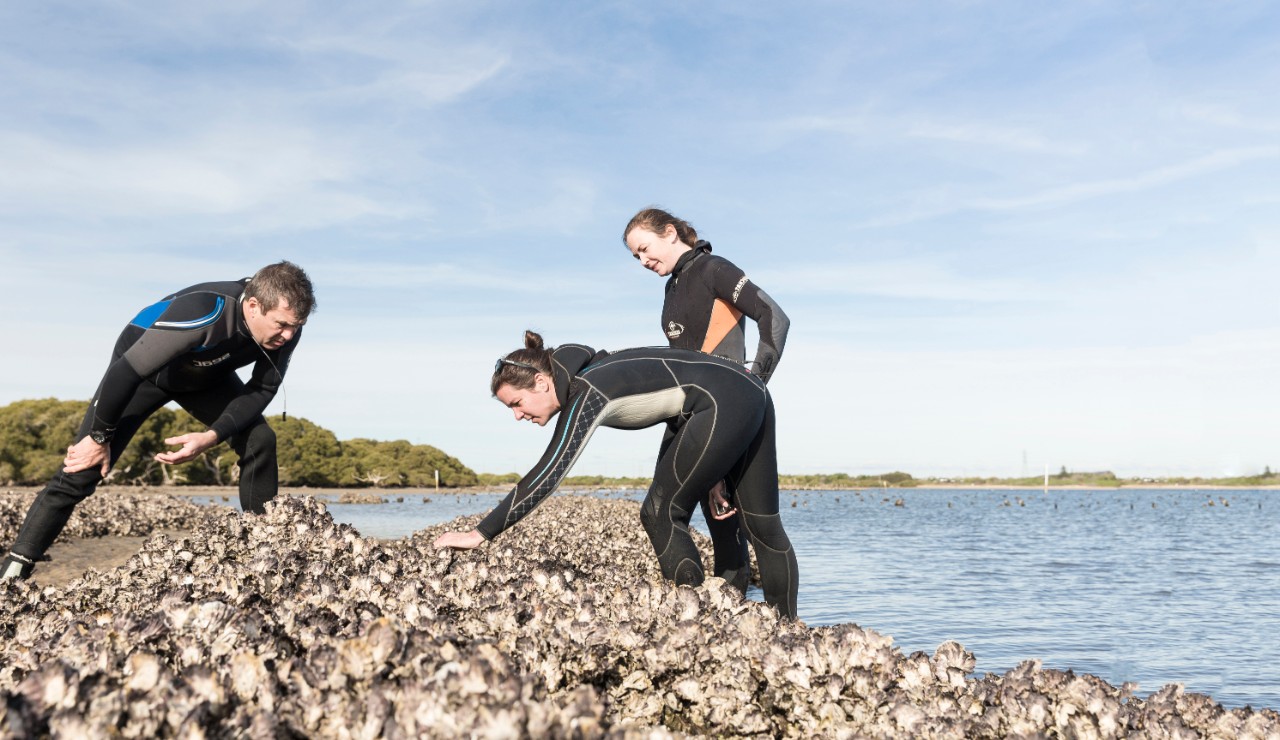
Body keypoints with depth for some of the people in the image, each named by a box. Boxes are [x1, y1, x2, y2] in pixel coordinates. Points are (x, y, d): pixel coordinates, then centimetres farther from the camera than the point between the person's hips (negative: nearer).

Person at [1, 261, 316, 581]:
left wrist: (213, 436, -29)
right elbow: (125, 372, -35)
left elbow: (263, 389, -15)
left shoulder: (286, 326, -27)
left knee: (260, 441, -14)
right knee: (81, 471, -11)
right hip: (141, 368, -4)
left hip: (207, 373, 5)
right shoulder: (201, 314, -43)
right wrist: (99, 437, -23)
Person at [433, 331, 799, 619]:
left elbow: (547, 476, -27)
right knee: (762, 522, 13)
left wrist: (480, 534, -27)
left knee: (661, 513, -4)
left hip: (723, 405, -10)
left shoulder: (585, 394, -22)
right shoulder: (575, 386, 5)